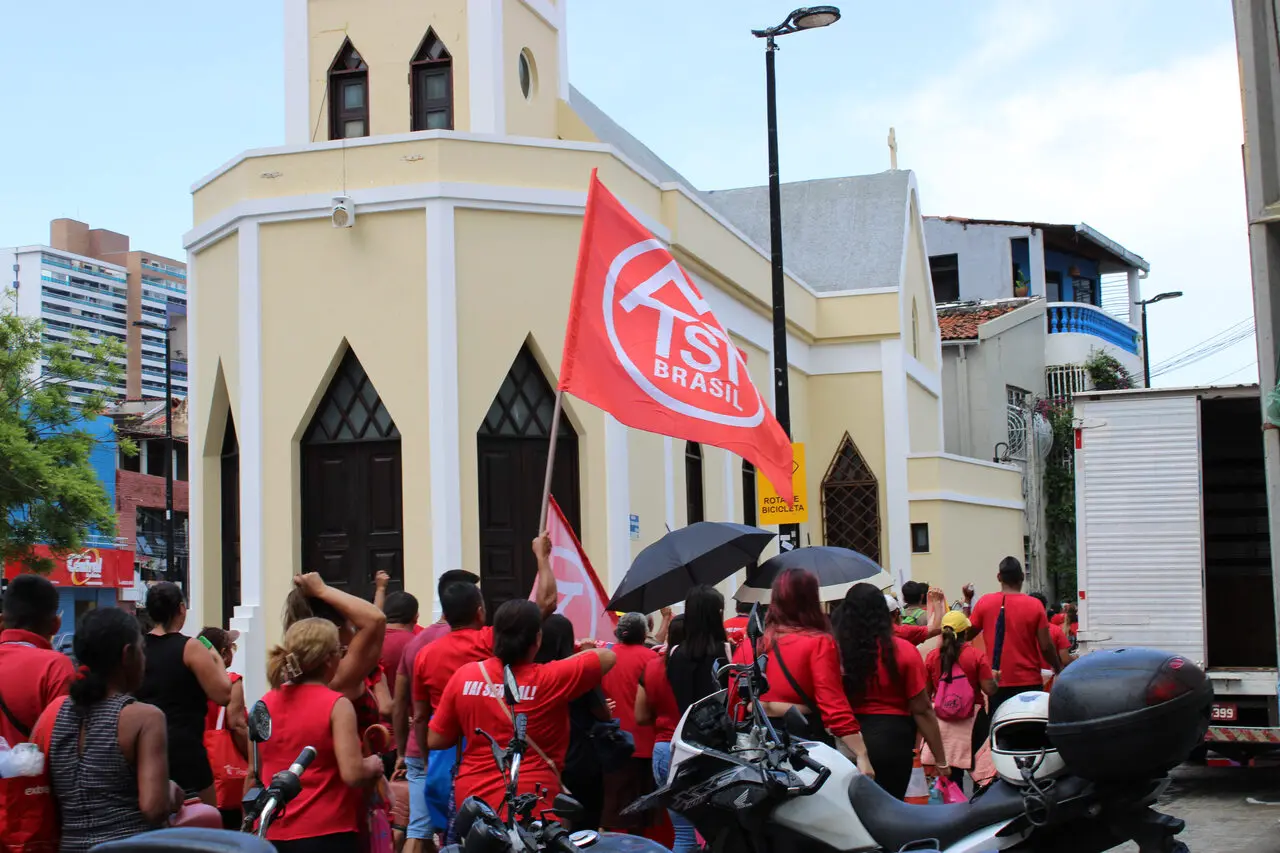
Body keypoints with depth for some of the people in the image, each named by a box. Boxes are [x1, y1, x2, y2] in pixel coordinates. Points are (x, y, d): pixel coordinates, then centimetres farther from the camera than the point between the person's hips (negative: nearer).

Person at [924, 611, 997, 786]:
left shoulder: (932, 657, -2)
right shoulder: (976, 656, -10)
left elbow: (926, 693, 4)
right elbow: (990, 690, -13)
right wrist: (994, 677, 7)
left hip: (942, 719, 2)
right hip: (972, 719, -2)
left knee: (950, 771, 7)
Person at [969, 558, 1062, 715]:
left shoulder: (984, 603, -2)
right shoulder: (1034, 605, -6)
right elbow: (1046, 647, -6)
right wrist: (1059, 668, 12)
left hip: (997, 683, 1)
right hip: (1029, 682, -1)